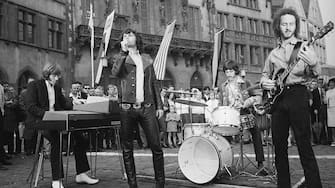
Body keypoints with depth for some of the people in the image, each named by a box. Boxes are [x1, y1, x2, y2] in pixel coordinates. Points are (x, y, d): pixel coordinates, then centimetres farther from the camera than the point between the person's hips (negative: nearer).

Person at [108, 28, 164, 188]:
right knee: (127, 148, 3)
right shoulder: (120, 58, 10)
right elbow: (115, 73, -12)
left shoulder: (147, 60, 16)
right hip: (127, 108, -1)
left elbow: (154, 84, 16)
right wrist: (123, 52, -10)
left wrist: (159, 106, 11)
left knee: (156, 146, -3)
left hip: (147, 108, 1)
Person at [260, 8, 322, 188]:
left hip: (297, 94, -4)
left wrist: (313, 63, -29)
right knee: (279, 145, 5)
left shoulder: (304, 47, 6)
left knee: (304, 144, -9)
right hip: (276, 97, 4)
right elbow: (265, 74, 25)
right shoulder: (273, 53, 18)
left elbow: (316, 73, -6)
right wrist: (264, 82, 2)